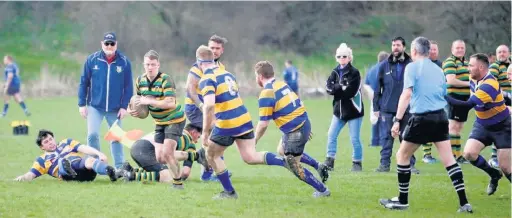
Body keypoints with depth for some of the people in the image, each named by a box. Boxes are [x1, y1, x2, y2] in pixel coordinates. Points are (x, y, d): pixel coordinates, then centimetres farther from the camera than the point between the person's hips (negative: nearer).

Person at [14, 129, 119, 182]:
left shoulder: (66, 143, 30)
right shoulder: (42, 160, 28)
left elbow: (83, 148, 15)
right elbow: (31, 174, 18)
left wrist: (99, 154, -3)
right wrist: (22, 178, -7)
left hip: (81, 163, 1)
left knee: (90, 160, -36)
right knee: (62, 161, -34)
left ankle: (111, 172, -66)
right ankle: (67, 169, -70)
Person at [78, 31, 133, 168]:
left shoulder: (124, 62, -3)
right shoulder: (92, 60, -3)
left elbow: (128, 86, 0)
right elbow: (84, 83, 1)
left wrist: (124, 106, -4)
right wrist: (82, 104, -1)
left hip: (115, 109, 0)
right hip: (95, 107, 0)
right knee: (92, 135, -11)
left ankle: (120, 167, 15)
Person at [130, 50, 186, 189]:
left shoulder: (165, 80, -23)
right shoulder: (140, 80, -1)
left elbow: (170, 103, -34)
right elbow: (139, 99, 17)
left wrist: (149, 101, -36)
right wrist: (133, 110, -3)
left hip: (174, 120, -7)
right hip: (159, 122, 7)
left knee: (167, 153, -17)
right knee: (159, 158, 0)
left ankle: (178, 182, -3)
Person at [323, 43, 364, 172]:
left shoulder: (354, 73, -10)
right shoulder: (335, 72, 8)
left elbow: (351, 91, -19)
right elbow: (328, 87, -3)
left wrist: (336, 89, -10)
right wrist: (341, 87, -18)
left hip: (353, 110, -5)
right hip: (339, 109, 6)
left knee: (355, 138, -2)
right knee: (331, 135, 2)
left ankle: (357, 162, 10)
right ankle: (330, 161, 8)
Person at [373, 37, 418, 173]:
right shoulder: (384, 66, 4)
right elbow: (377, 88, 6)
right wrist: (376, 107, 3)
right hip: (387, 108, 1)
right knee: (387, 137, 1)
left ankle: (410, 164, 9)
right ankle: (384, 164, 6)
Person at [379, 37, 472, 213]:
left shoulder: (412, 67, -3)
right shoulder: (437, 69, 16)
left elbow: (407, 94, -14)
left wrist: (398, 120, -16)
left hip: (421, 118, -6)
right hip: (441, 116, 6)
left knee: (402, 156, 11)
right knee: (448, 159, 4)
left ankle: (403, 201, 16)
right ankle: (464, 203, -5)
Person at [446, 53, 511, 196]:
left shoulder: (489, 85, -30)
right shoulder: (474, 79, -4)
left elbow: (468, 104, -37)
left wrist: (444, 97, -37)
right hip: (482, 124, 7)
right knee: (469, 153, -11)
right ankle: (494, 175, 13)